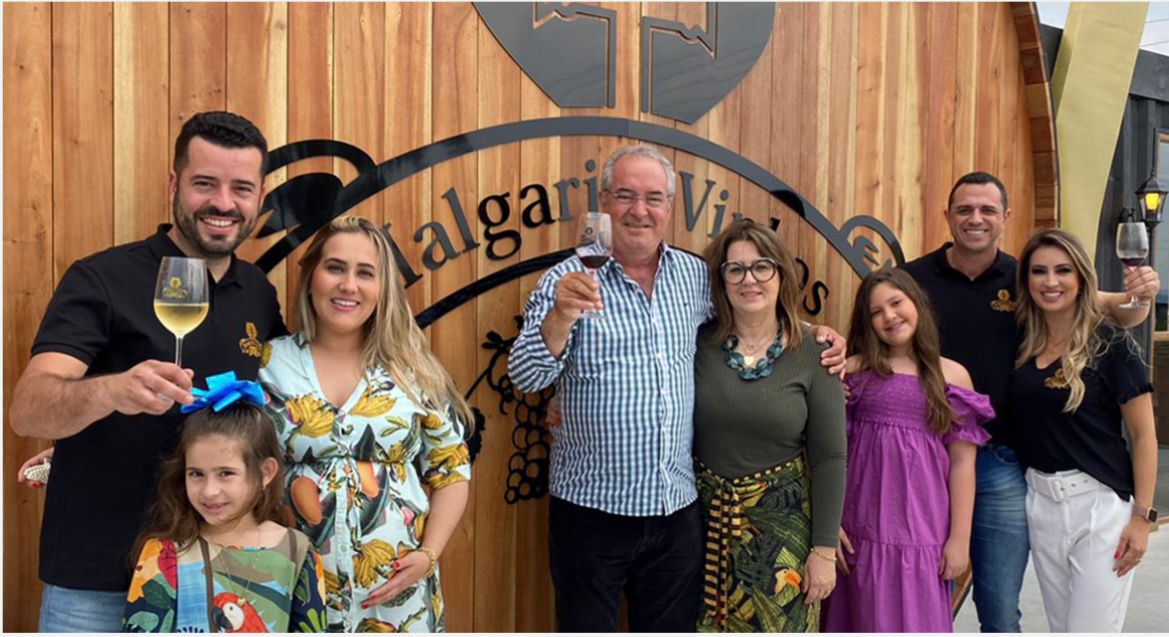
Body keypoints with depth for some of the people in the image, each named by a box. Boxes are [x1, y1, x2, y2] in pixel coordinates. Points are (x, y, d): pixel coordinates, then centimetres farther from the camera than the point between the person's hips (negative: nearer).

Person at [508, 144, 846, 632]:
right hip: (591, 512, -3)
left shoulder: (696, 276, 5)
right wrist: (561, 314, -36)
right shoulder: (570, 281, -8)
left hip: (676, 511, 4)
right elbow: (525, 377, -17)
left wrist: (811, 333, 7)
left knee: (672, 626, 17)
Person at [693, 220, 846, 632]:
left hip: (781, 523, -1)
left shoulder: (812, 355, -7)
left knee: (777, 625, 12)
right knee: (703, 625, 13)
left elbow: (829, 458, -5)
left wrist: (824, 549, -6)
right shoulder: (698, 343, -5)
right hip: (703, 519, 1)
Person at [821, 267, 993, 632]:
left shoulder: (952, 376, 3)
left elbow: (962, 463, 2)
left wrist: (960, 537, -1)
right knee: (867, 621, 9)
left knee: (916, 622, 7)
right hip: (862, 529, 0)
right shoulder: (855, 370, 3)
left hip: (922, 531, 0)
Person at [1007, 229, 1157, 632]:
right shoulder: (1022, 344, 5)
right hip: (1040, 502, 5)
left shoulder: (1110, 344, -9)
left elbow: (1143, 434, -7)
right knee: (1060, 628, 16)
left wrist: (1142, 515, -11)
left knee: (1092, 630, 1)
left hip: (1100, 503, -5)